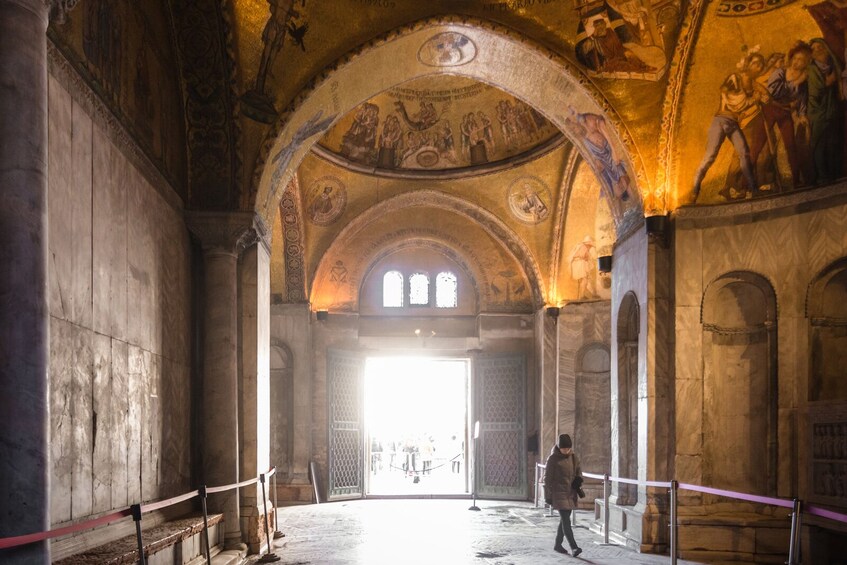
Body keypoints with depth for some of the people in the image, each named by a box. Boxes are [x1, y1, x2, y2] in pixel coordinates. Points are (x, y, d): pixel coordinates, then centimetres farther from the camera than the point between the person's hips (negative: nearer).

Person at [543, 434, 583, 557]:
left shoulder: (574, 457, 6)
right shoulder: (553, 459, -8)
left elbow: (578, 472, 19)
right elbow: (547, 478, -6)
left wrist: (578, 481, -3)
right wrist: (548, 496, -8)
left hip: (571, 494, 6)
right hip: (559, 493, -6)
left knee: (564, 520, 12)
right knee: (566, 520, -13)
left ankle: (557, 545, 24)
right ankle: (573, 547, -17)